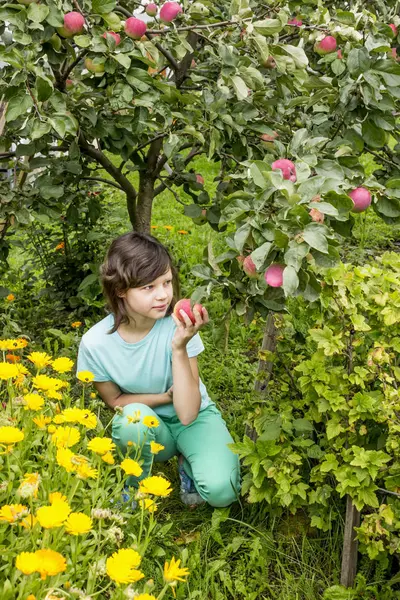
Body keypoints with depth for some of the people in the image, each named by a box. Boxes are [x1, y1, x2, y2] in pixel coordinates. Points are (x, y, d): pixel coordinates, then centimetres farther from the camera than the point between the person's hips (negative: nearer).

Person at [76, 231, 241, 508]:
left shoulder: (178, 326, -25)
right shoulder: (95, 343, -21)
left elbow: (187, 413, -27)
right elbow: (115, 401, -3)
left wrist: (180, 348, -38)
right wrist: (166, 396, -17)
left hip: (195, 418, -1)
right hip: (147, 429, 1)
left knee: (222, 491, -27)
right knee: (134, 416, -36)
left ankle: (188, 463, 8)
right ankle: (135, 490, -4)